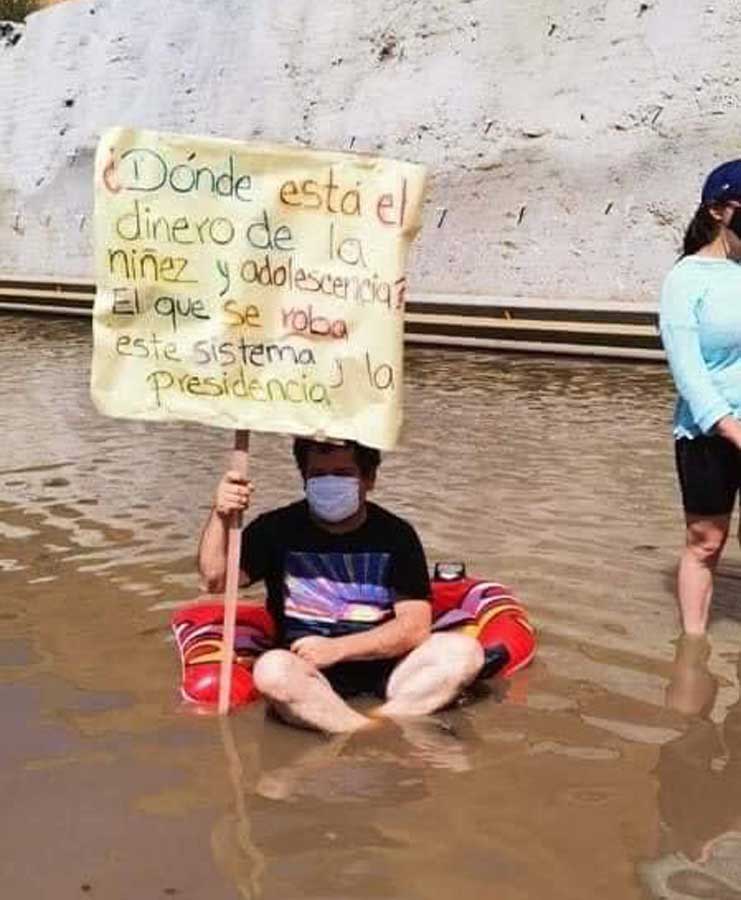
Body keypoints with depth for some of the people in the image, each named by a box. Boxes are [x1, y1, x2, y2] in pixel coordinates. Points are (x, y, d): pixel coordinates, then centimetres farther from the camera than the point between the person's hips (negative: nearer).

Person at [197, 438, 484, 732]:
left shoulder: (396, 534, 5)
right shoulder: (279, 529, 6)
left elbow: (416, 625, -3)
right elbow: (215, 579, -4)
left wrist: (337, 648, -14)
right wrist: (220, 516, -20)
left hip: (383, 666, 1)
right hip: (309, 674, -1)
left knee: (465, 651, -22)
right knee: (272, 669, -34)